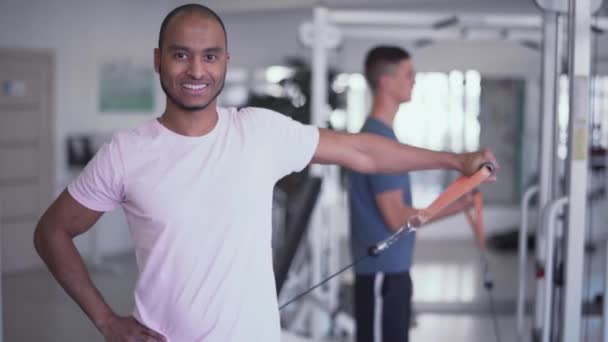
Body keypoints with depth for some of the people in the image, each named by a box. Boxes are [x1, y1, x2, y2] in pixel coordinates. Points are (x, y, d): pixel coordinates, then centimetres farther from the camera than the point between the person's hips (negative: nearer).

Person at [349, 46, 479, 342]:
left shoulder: (380, 134, 12)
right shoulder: (378, 139, -19)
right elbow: (397, 217, -20)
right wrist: (454, 206, -12)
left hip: (392, 267, 10)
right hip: (382, 270, -10)